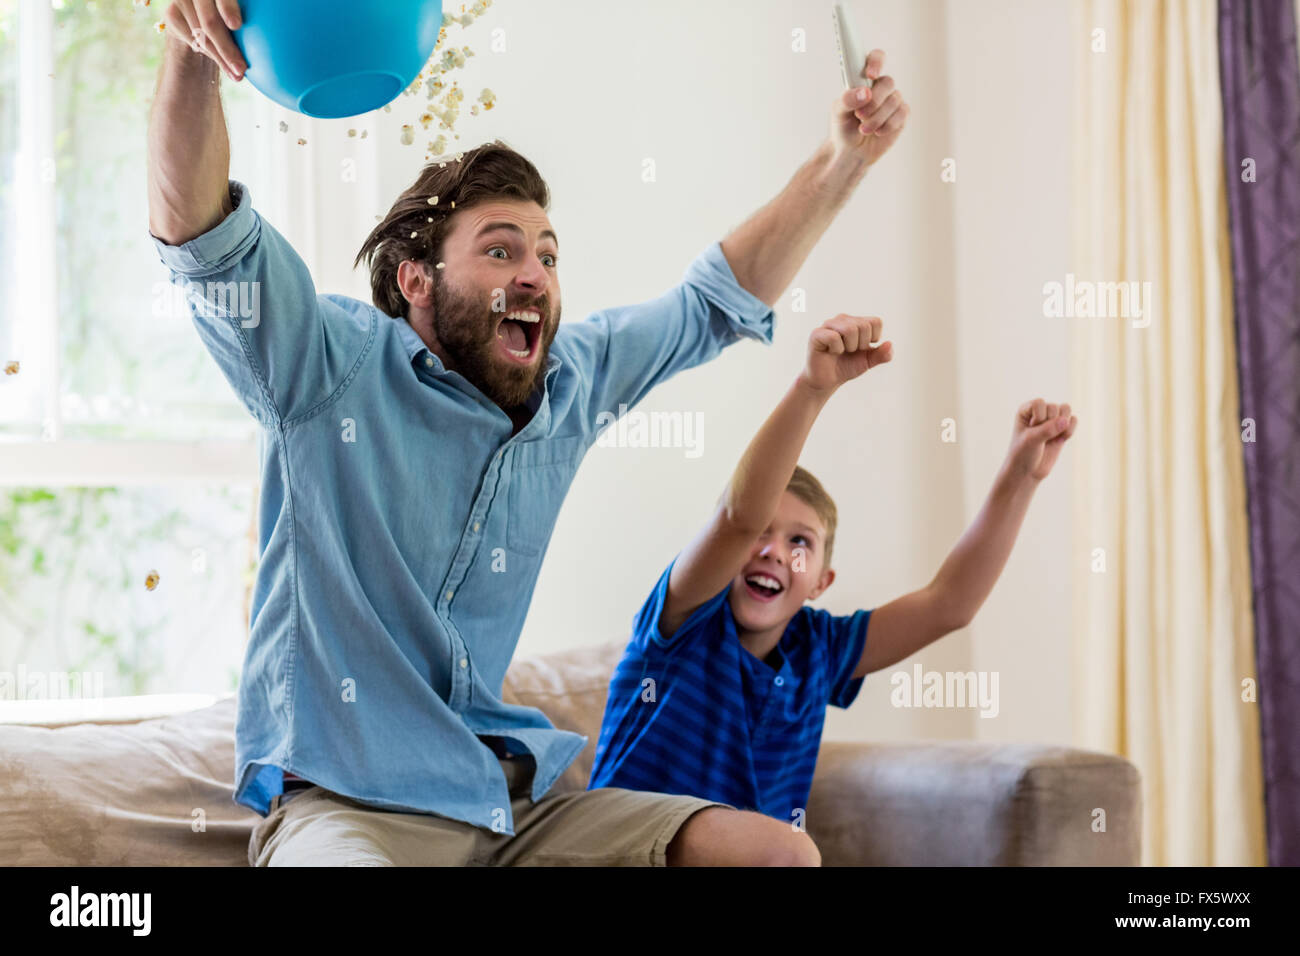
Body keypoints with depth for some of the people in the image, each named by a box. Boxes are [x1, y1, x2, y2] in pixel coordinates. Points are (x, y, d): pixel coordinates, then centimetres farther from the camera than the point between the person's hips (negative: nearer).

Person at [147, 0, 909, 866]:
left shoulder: (570, 382, 11)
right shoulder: (333, 370, -6)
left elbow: (721, 300, 23)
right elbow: (199, 227, -19)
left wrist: (844, 161, 15)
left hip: (511, 795, 7)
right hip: (342, 804, -7)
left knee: (782, 853, -8)